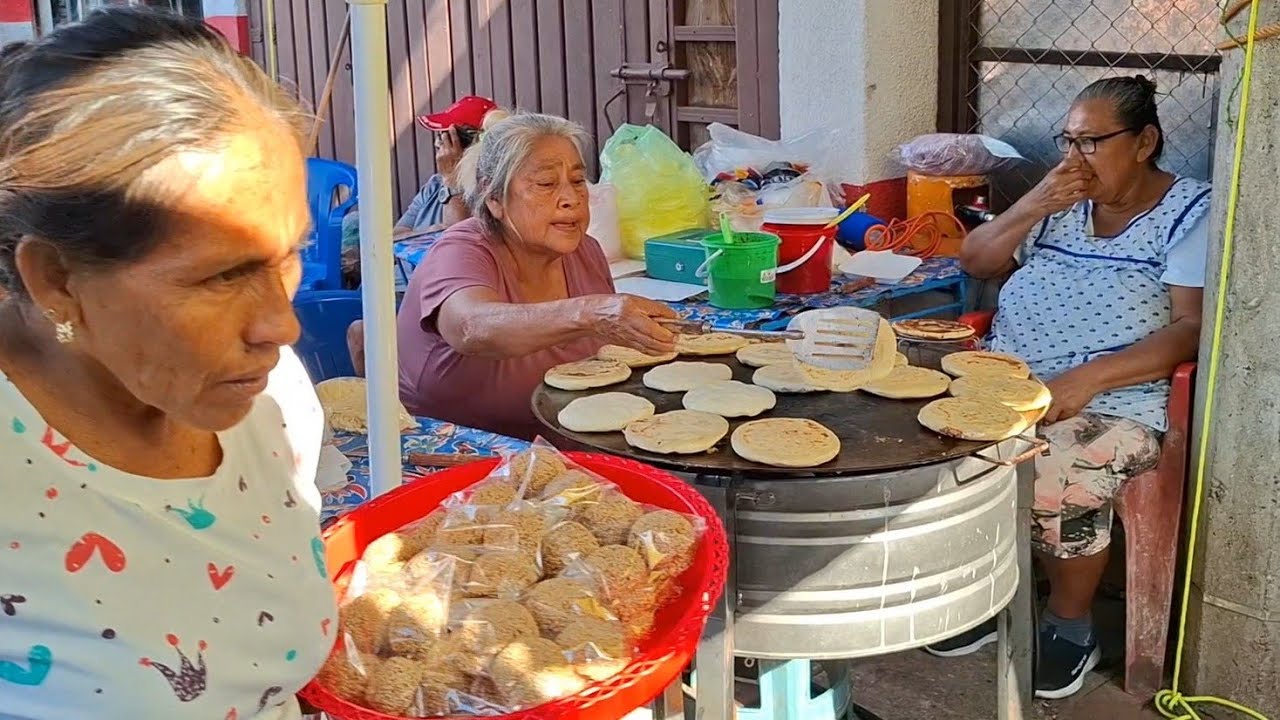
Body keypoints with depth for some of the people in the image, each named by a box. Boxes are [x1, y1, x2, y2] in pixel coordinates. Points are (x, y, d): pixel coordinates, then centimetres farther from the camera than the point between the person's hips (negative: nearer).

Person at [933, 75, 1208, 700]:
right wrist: (1035, 205, -3)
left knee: (1047, 484, -32)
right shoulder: (1061, 199, 16)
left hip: (1113, 405, -5)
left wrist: (1085, 379, -24)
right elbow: (974, 261, 14)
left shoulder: (1190, 213, -2)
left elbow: (1193, 328, -13)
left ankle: (1071, 625, -1)